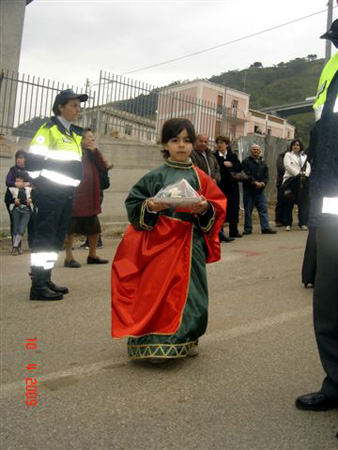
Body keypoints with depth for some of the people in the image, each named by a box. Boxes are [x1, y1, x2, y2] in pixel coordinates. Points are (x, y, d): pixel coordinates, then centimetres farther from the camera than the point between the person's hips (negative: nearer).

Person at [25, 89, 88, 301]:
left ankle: (46, 279, 20)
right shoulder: (50, 129, -7)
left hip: (67, 194, 9)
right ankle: (38, 285, -5)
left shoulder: (76, 134, 18)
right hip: (50, 194, -8)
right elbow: (33, 160, -12)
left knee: (57, 238, 11)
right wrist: (43, 181, -8)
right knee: (44, 238, -8)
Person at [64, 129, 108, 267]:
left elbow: (103, 167, 4)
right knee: (70, 229, 1)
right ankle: (68, 258, 9)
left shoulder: (92, 154, 16)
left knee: (95, 228, 12)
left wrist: (95, 151, -3)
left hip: (90, 199, 8)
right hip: (75, 198, -8)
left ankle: (92, 256, 25)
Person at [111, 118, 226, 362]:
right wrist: (149, 207, -16)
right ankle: (155, 343, 8)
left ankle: (186, 338, 21)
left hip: (189, 244, 1)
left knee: (187, 289, 3)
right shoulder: (155, 176, 4)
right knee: (156, 289, -4)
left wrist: (205, 208, -16)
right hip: (159, 241, -1)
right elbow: (133, 205, 3)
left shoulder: (200, 177, 7)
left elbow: (219, 207, 4)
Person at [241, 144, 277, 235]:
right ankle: (248, 229, 9)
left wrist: (262, 183, -10)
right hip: (249, 190, -4)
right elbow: (247, 175, -12)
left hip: (260, 190, 4)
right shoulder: (246, 162, 0)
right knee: (248, 210, 2)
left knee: (264, 209, 0)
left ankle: (265, 228, 2)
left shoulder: (263, 163, 16)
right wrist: (255, 182, -20)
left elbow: (266, 176, 9)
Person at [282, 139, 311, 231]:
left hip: (303, 181, 3)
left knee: (303, 203, -3)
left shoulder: (304, 156, 21)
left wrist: (305, 174, -10)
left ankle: (303, 223, 1)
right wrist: (298, 173, -13)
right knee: (289, 203, -2)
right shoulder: (288, 155, 9)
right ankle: (288, 224, 4)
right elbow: (288, 166, -6)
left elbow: (308, 166, 10)